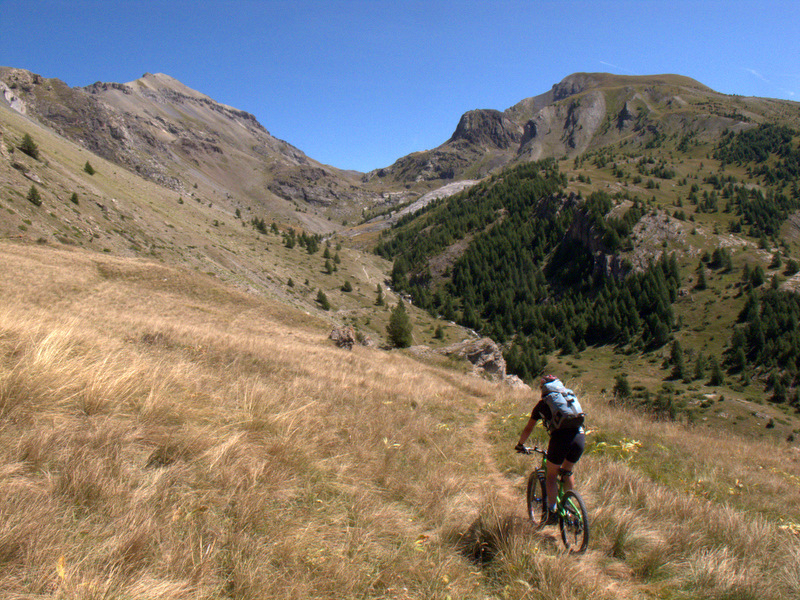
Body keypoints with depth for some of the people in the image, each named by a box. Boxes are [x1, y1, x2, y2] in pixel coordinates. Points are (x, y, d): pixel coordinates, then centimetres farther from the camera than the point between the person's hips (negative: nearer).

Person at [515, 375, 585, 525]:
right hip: (580, 436, 4)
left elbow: (528, 429, 27)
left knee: (551, 475, 15)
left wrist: (520, 445, 43)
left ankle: (552, 511, 7)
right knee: (568, 472, 27)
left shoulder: (542, 404, 20)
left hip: (560, 437, -3)